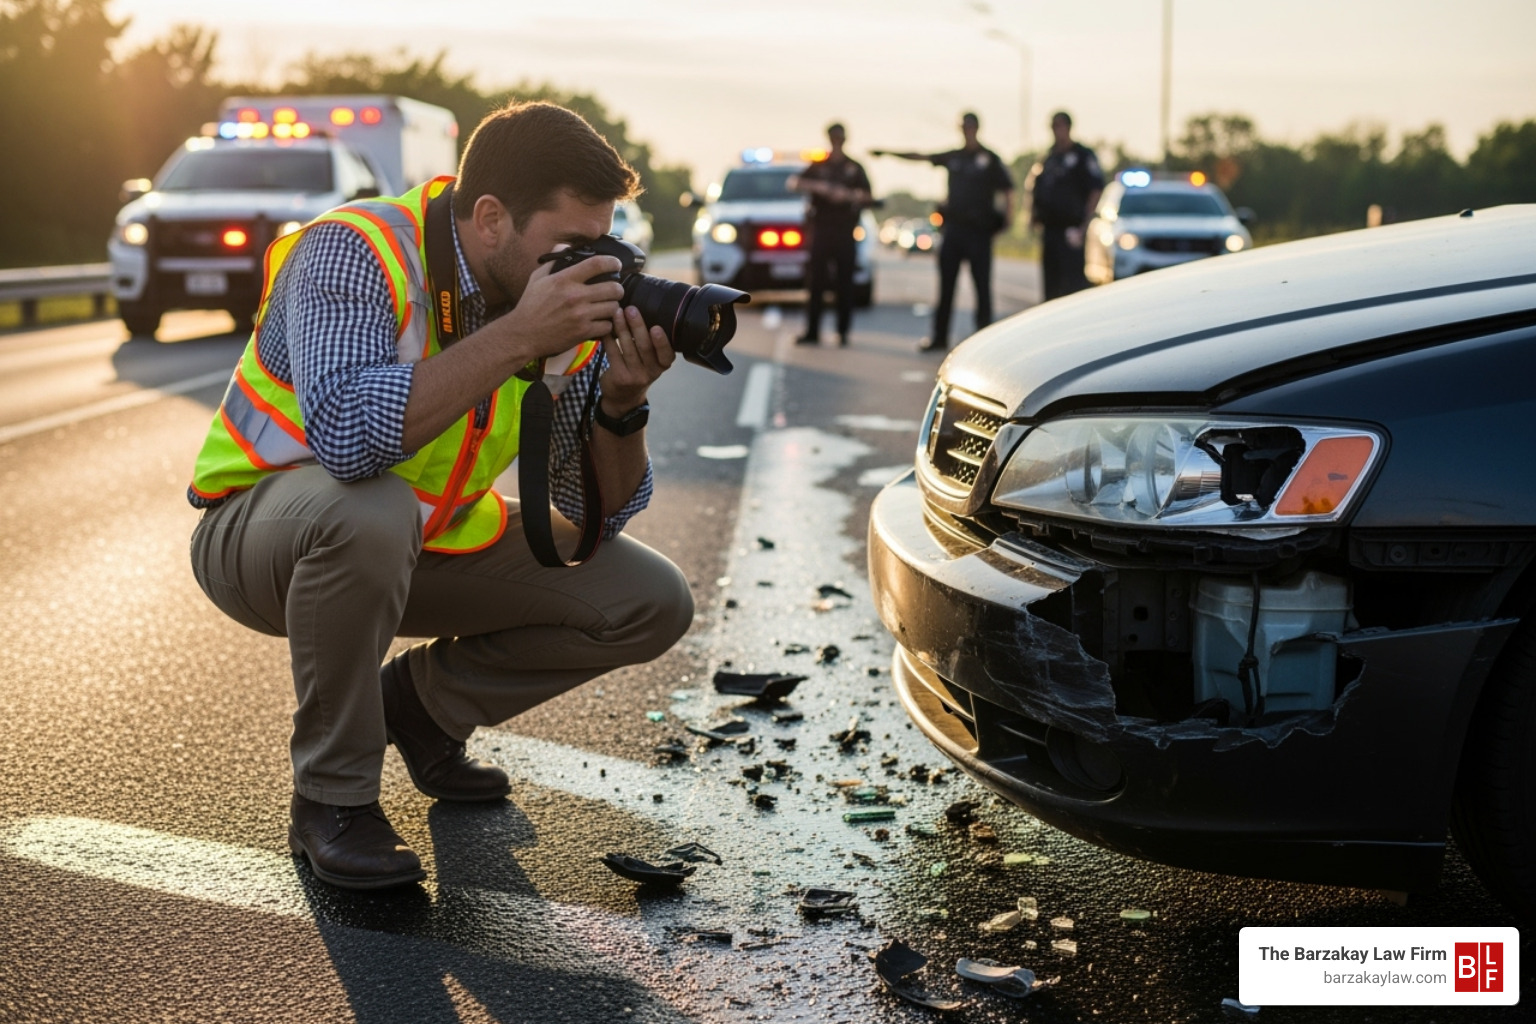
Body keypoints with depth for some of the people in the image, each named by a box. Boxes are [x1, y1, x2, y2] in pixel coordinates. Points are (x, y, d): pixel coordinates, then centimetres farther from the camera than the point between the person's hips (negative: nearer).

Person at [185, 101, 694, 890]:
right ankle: (331, 797, -18)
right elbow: (347, 436, -45)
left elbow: (598, 514, -7)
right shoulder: (356, 252, -26)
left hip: (429, 544, 6)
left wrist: (622, 400, -26)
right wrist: (515, 336, -43)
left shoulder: (562, 298, -10)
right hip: (260, 531, -6)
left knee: (651, 604, -6)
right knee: (366, 509, -41)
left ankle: (421, 701, 15)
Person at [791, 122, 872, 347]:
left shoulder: (854, 168, 12)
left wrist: (848, 195, -12)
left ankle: (843, 331, 0)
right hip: (821, 229, 1)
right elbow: (797, 183, 1)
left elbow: (867, 196, 6)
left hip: (845, 229, 0)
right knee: (817, 280, -3)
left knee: (844, 282, -3)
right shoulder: (818, 167, 13)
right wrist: (817, 187, -16)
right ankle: (812, 331, -3)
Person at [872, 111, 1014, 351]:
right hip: (953, 226, 5)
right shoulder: (953, 157, 13)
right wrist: (889, 153, 10)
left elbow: (1007, 188, -5)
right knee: (946, 284, 6)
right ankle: (940, 336, 11)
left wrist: (1007, 217, -17)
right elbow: (922, 157, 14)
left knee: (982, 284, -1)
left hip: (978, 229, -5)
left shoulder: (990, 159, -1)